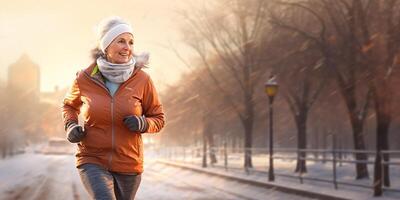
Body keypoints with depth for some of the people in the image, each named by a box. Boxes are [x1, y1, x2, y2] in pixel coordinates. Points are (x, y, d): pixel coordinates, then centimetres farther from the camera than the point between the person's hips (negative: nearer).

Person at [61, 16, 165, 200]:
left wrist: (142, 124, -17)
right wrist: (71, 126, -4)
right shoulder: (85, 79, -7)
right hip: (92, 161, -2)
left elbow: (158, 119, 4)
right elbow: (69, 105, 16)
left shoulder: (142, 80, -8)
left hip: (128, 164, 2)